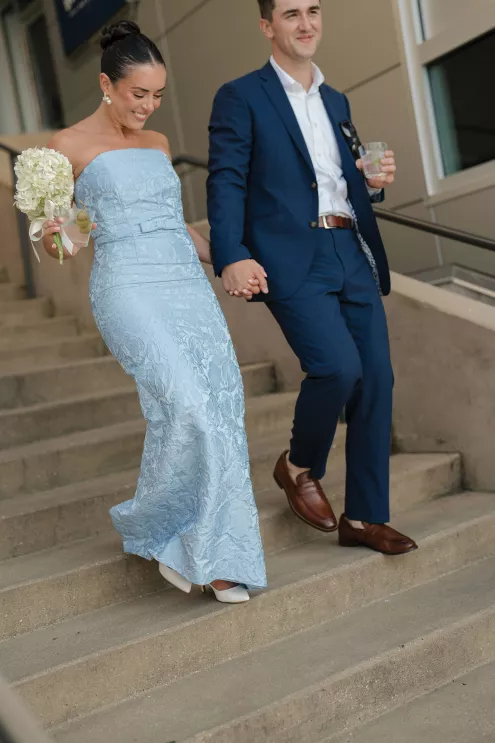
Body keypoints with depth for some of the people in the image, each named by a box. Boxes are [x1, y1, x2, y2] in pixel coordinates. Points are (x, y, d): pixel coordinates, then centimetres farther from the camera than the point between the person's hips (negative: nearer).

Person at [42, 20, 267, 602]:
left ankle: (212, 554, 5)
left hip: (189, 286, 6)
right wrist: (51, 237, -19)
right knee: (184, 404, -25)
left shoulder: (158, 145, 20)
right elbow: (54, 245, 4)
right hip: (127, 289, -6)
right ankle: (152, 528, -1)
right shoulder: (69, 146, 3)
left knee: (220, 409, -7)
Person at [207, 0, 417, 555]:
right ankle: (299, 467, 8)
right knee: (339, 366, -22)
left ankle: (365, 517, 12)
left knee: (377, 379, 0)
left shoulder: (336, 103, 23)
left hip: (355, 258, 6)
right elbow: (226, 182, -6)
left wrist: (375, 181, 6)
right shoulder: (241, 98, 4)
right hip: (293, 262, -6)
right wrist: (232, 256, -21)